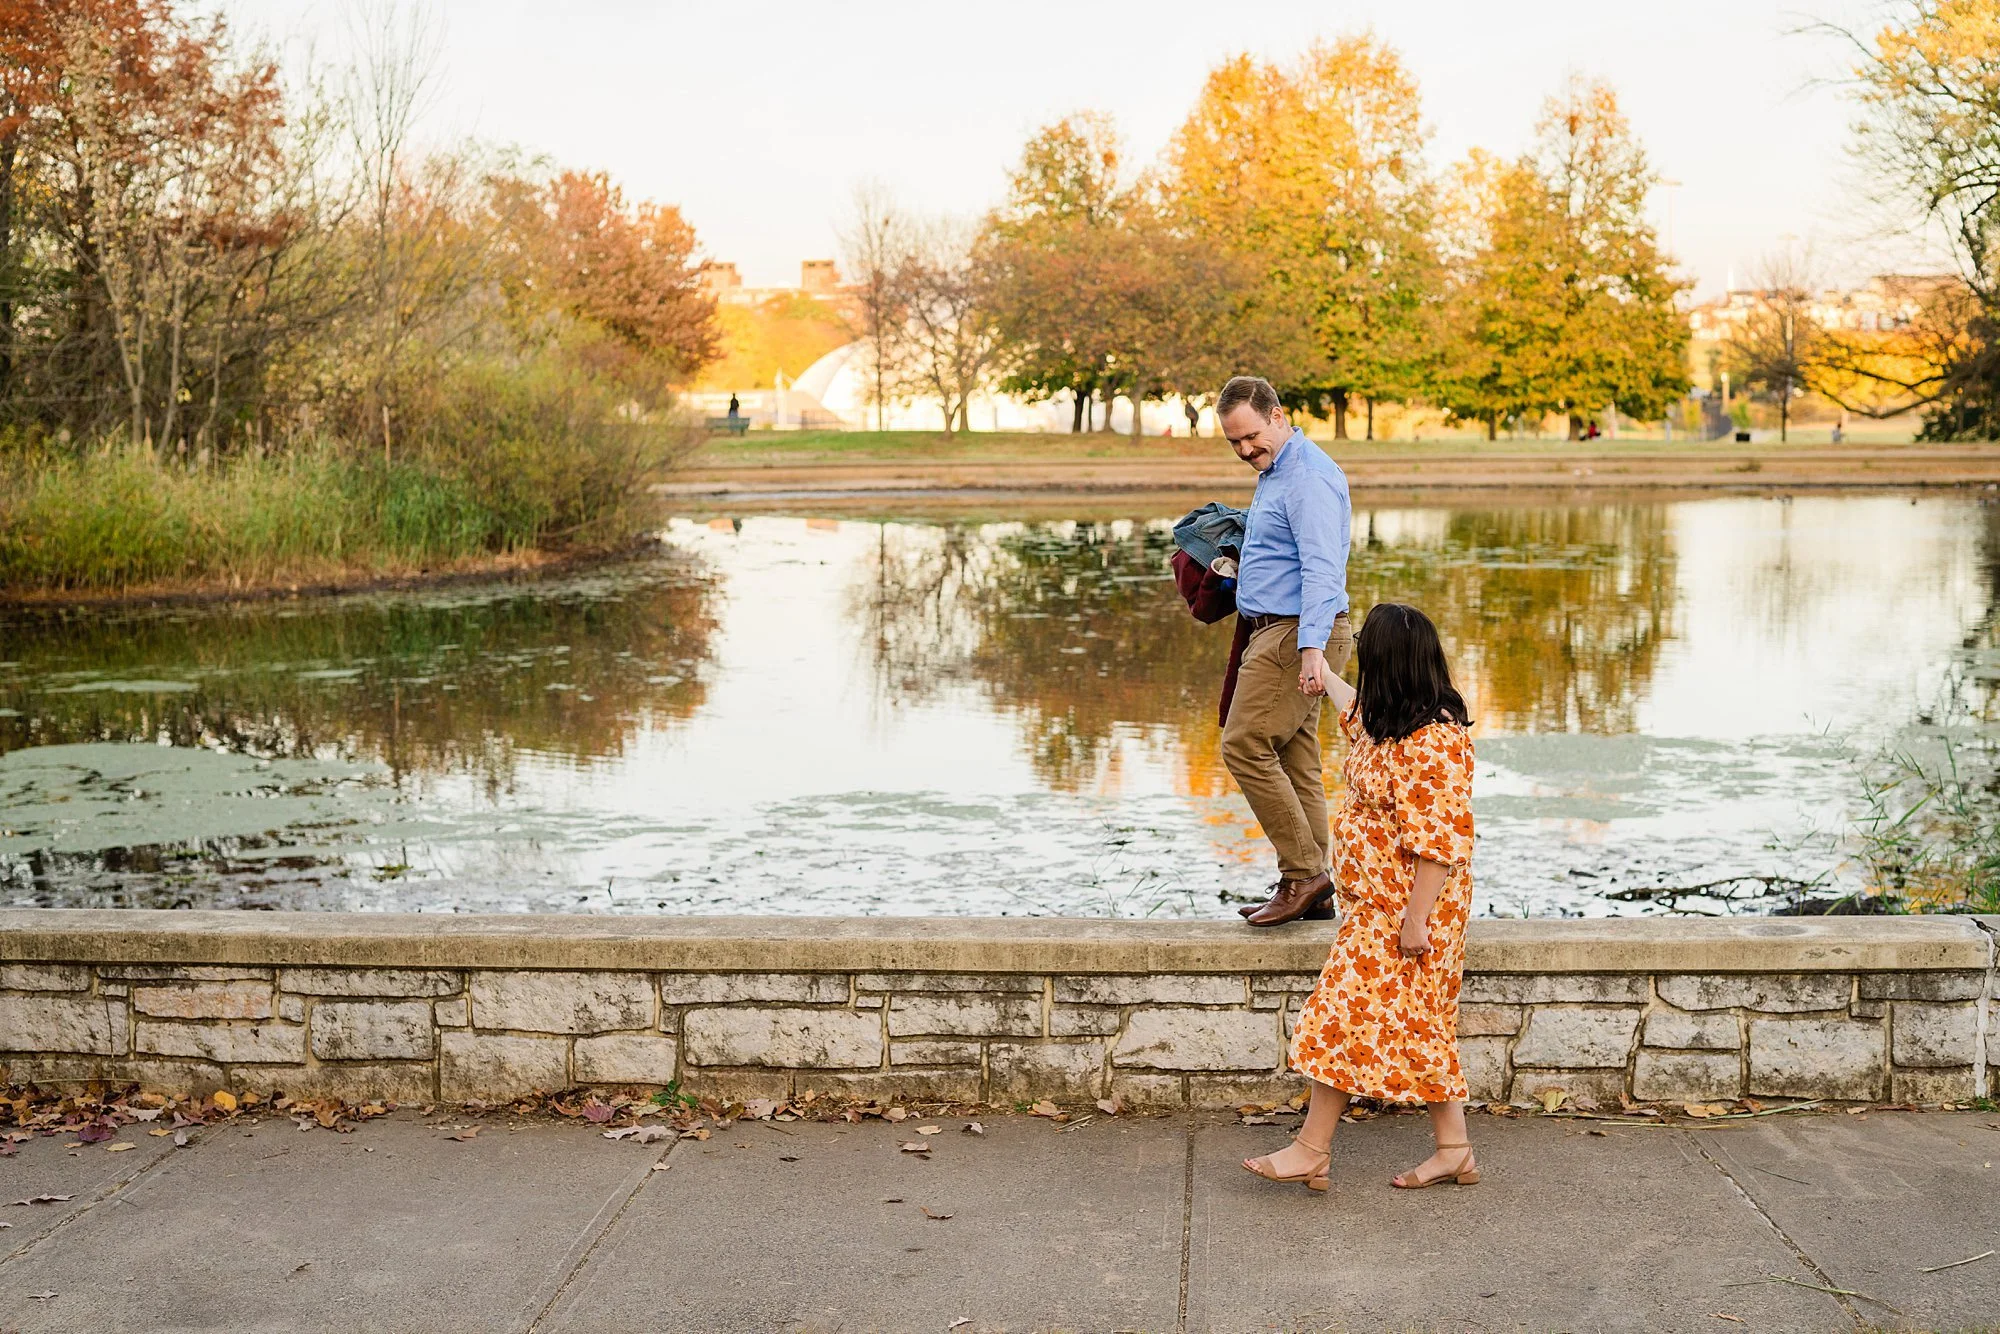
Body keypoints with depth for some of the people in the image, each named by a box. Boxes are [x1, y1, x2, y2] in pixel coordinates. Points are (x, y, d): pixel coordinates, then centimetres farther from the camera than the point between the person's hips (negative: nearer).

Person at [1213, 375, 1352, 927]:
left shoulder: (1308, 476, -15)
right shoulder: (1275, 472, 18)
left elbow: (1322, 568, -24)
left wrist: (1312, 648, -32)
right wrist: (1236, 565, 21)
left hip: (1295, 634, -11)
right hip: (1279, 633, 11)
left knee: (1245, 746, -13)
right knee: (1295, 760, 9)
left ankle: (1304, 873, -8)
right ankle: (1311, 891, 12)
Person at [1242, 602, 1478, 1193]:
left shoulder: (1433, 741, -23)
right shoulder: (1392, 722, 7)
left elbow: (1437, 842, -25)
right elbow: (1358, 715, 34)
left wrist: (1414, 919, -23)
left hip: (1403, 906, -10)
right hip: (1378, 903, 10)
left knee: (1344, 1015, -5)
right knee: (1416, 1024, 12)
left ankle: (1311, 1149, 3)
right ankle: (1454, 1150, 19)